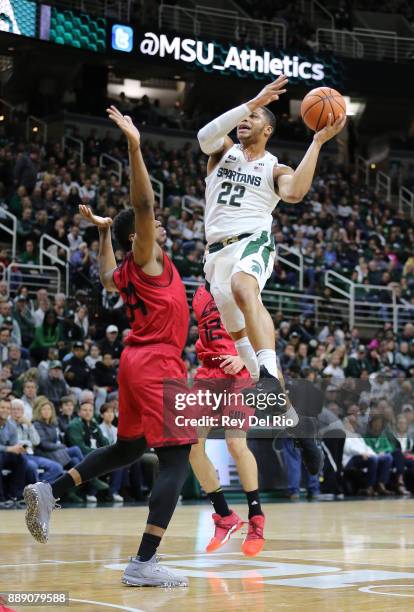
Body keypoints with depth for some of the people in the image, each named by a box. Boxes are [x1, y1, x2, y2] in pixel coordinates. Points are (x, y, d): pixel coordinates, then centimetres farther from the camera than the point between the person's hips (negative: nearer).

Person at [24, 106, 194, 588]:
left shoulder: (126, 271, 14)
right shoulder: (145, 259, -8)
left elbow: (107, 280, 39)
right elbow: (143, 204, -23)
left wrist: (103, 233, 41)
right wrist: (135, 147, -29)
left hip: (139, 363, 10)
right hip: (157, 365, -10)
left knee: (127, 449, 24)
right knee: (176, 458, -11)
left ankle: (49, 492, 19)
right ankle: (144, 563, -18)